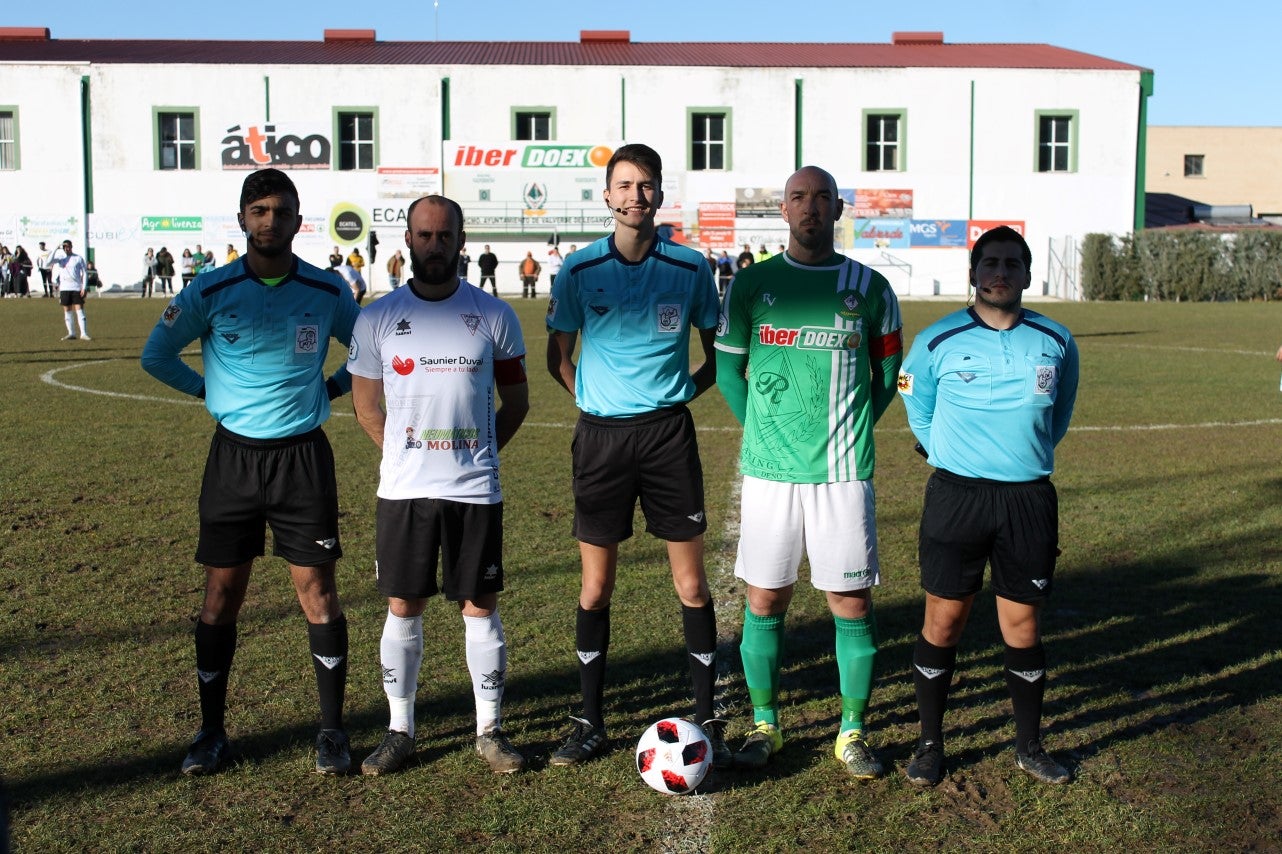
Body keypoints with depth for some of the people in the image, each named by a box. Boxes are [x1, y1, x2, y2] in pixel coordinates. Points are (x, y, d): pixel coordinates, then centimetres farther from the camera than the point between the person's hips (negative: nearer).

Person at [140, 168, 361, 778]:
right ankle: (212, 729, 19)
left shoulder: (327, 291, -1)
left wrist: (331, 388, 4)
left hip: (303, 455, 0)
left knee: (317, 590, 0)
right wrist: (209, 391, 4)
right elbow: (155, 354, 11)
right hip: (233, 455, 1)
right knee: (222, 592, 5)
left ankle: (332, 729, 12)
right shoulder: (210, 291, -1)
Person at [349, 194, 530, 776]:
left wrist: (478, 453, 3)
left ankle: (490, 731, 18)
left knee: (480, 607, 5)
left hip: (475, 489, 0)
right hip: (403, 489, 1)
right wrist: (405, 455, 6)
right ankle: (400, 730, 21)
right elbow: (366, 404, 12)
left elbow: (515, 400, 10)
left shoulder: (494, 315, 2)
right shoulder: (378, 318, 3)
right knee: (403, 608, 7)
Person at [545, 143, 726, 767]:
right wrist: (591, 397, 2)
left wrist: (685, 389, 2)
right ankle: (590, 722, 18)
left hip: (668, 433, 0)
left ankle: (706, 720, 14)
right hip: (600, 434, 0)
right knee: (595, 586, 5)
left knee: (691, 584, 1)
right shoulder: (579, 271, 2)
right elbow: (558, 355, 12)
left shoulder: (689, 268, 2)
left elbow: (718, 351, 13)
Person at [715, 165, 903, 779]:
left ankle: (853, 734, 18)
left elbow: (888, 373, 13)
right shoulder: (751, 283, 5)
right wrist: (766, 432, 8)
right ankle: (764, 726, 22)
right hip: (769, 471, 1)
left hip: (843, 473, 0)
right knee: (764, 600, 6)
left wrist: (848, 431, 7)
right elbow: (728, 367, 11)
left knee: (852, 603, 3)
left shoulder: (869, 288, 4)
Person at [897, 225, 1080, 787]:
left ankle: (1029, 745, 26)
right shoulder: (937, 341, -2)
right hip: (955, 497, -1)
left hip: (1029, 500, 2)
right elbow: (919, 412, 12)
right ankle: (930, 744, 19)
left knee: (1023, 627, 9)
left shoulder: (1056, 342, 4)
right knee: (943, 623, 4)